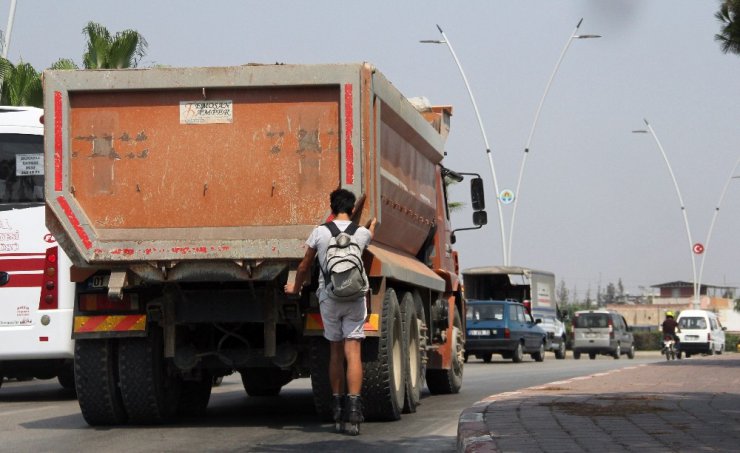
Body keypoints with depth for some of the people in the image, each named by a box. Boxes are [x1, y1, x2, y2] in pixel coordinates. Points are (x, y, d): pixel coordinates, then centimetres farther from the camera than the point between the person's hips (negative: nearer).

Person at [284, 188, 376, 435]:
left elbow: (304, 267, 9)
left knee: (335, 352, 11)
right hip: (355, 297, 0)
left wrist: (296, 288, 28)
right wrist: (373, 223, 55)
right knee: (353, 351, -6)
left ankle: (337, 410, 14)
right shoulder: (362, 233, 4)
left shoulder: (320, 232, 0)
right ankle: (353, 408, -18)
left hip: (328, 297, 0)